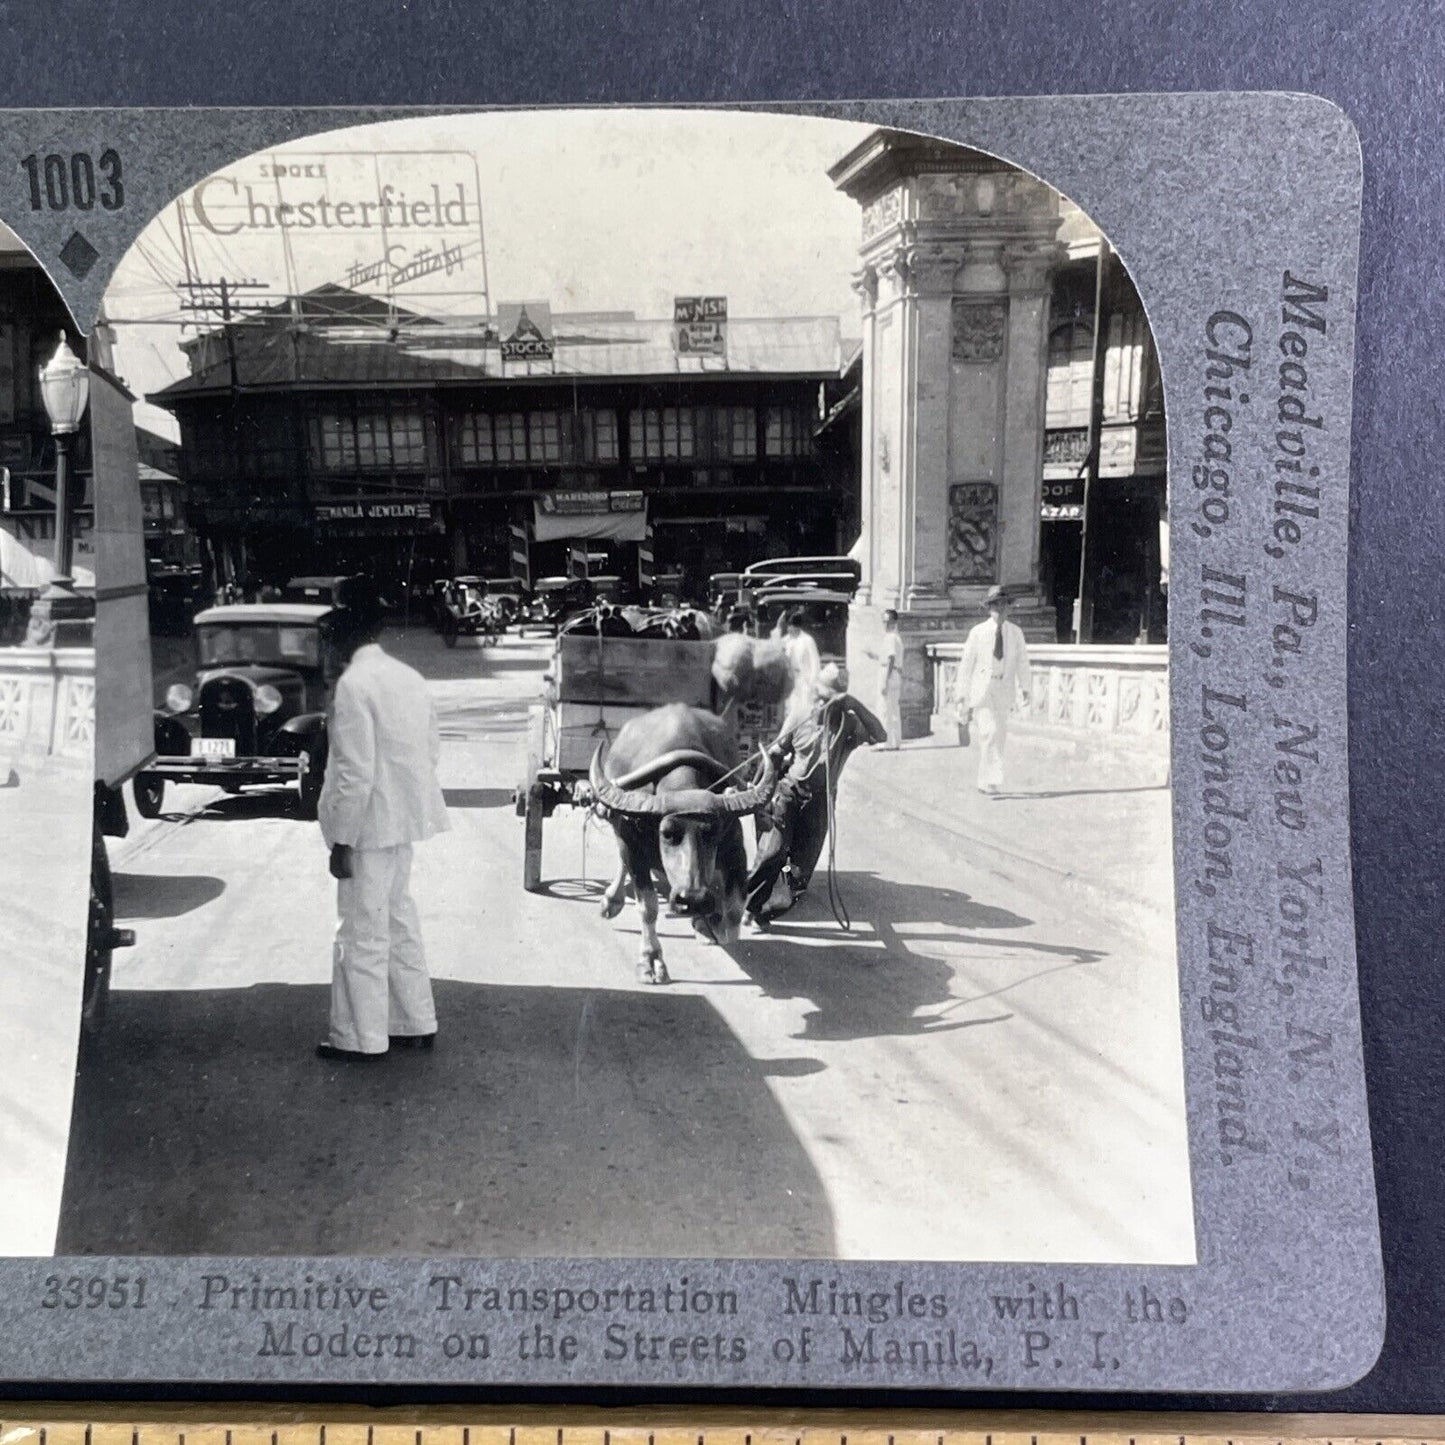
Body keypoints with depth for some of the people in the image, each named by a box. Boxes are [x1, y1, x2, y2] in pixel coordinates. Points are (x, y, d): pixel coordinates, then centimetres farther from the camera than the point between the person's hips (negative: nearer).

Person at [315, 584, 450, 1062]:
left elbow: (354, 772, -21)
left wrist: (342, 841, -16)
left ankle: (361, 1038, 16)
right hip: (403, 823, 8)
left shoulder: (353, 685, -18)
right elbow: (432, 748, 13)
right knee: (399, 921, 19)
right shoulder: (410, 678, 7)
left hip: (370, 825, -8)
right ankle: (415, 1023, 28)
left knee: (362, 932, 4)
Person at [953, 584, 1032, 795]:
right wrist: (962, 693, -1)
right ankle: (993, 780, -14)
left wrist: (1024, 687, -10)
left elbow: (1022, 661, 3)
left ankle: (986, 781, 22)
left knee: (1000, 735, 9)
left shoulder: (1016, 632, 4)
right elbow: (966, 663, 1)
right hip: (982, 687, -4)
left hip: (1004, 689, 4)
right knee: (989, 731, -16)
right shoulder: (978, 632, -2)